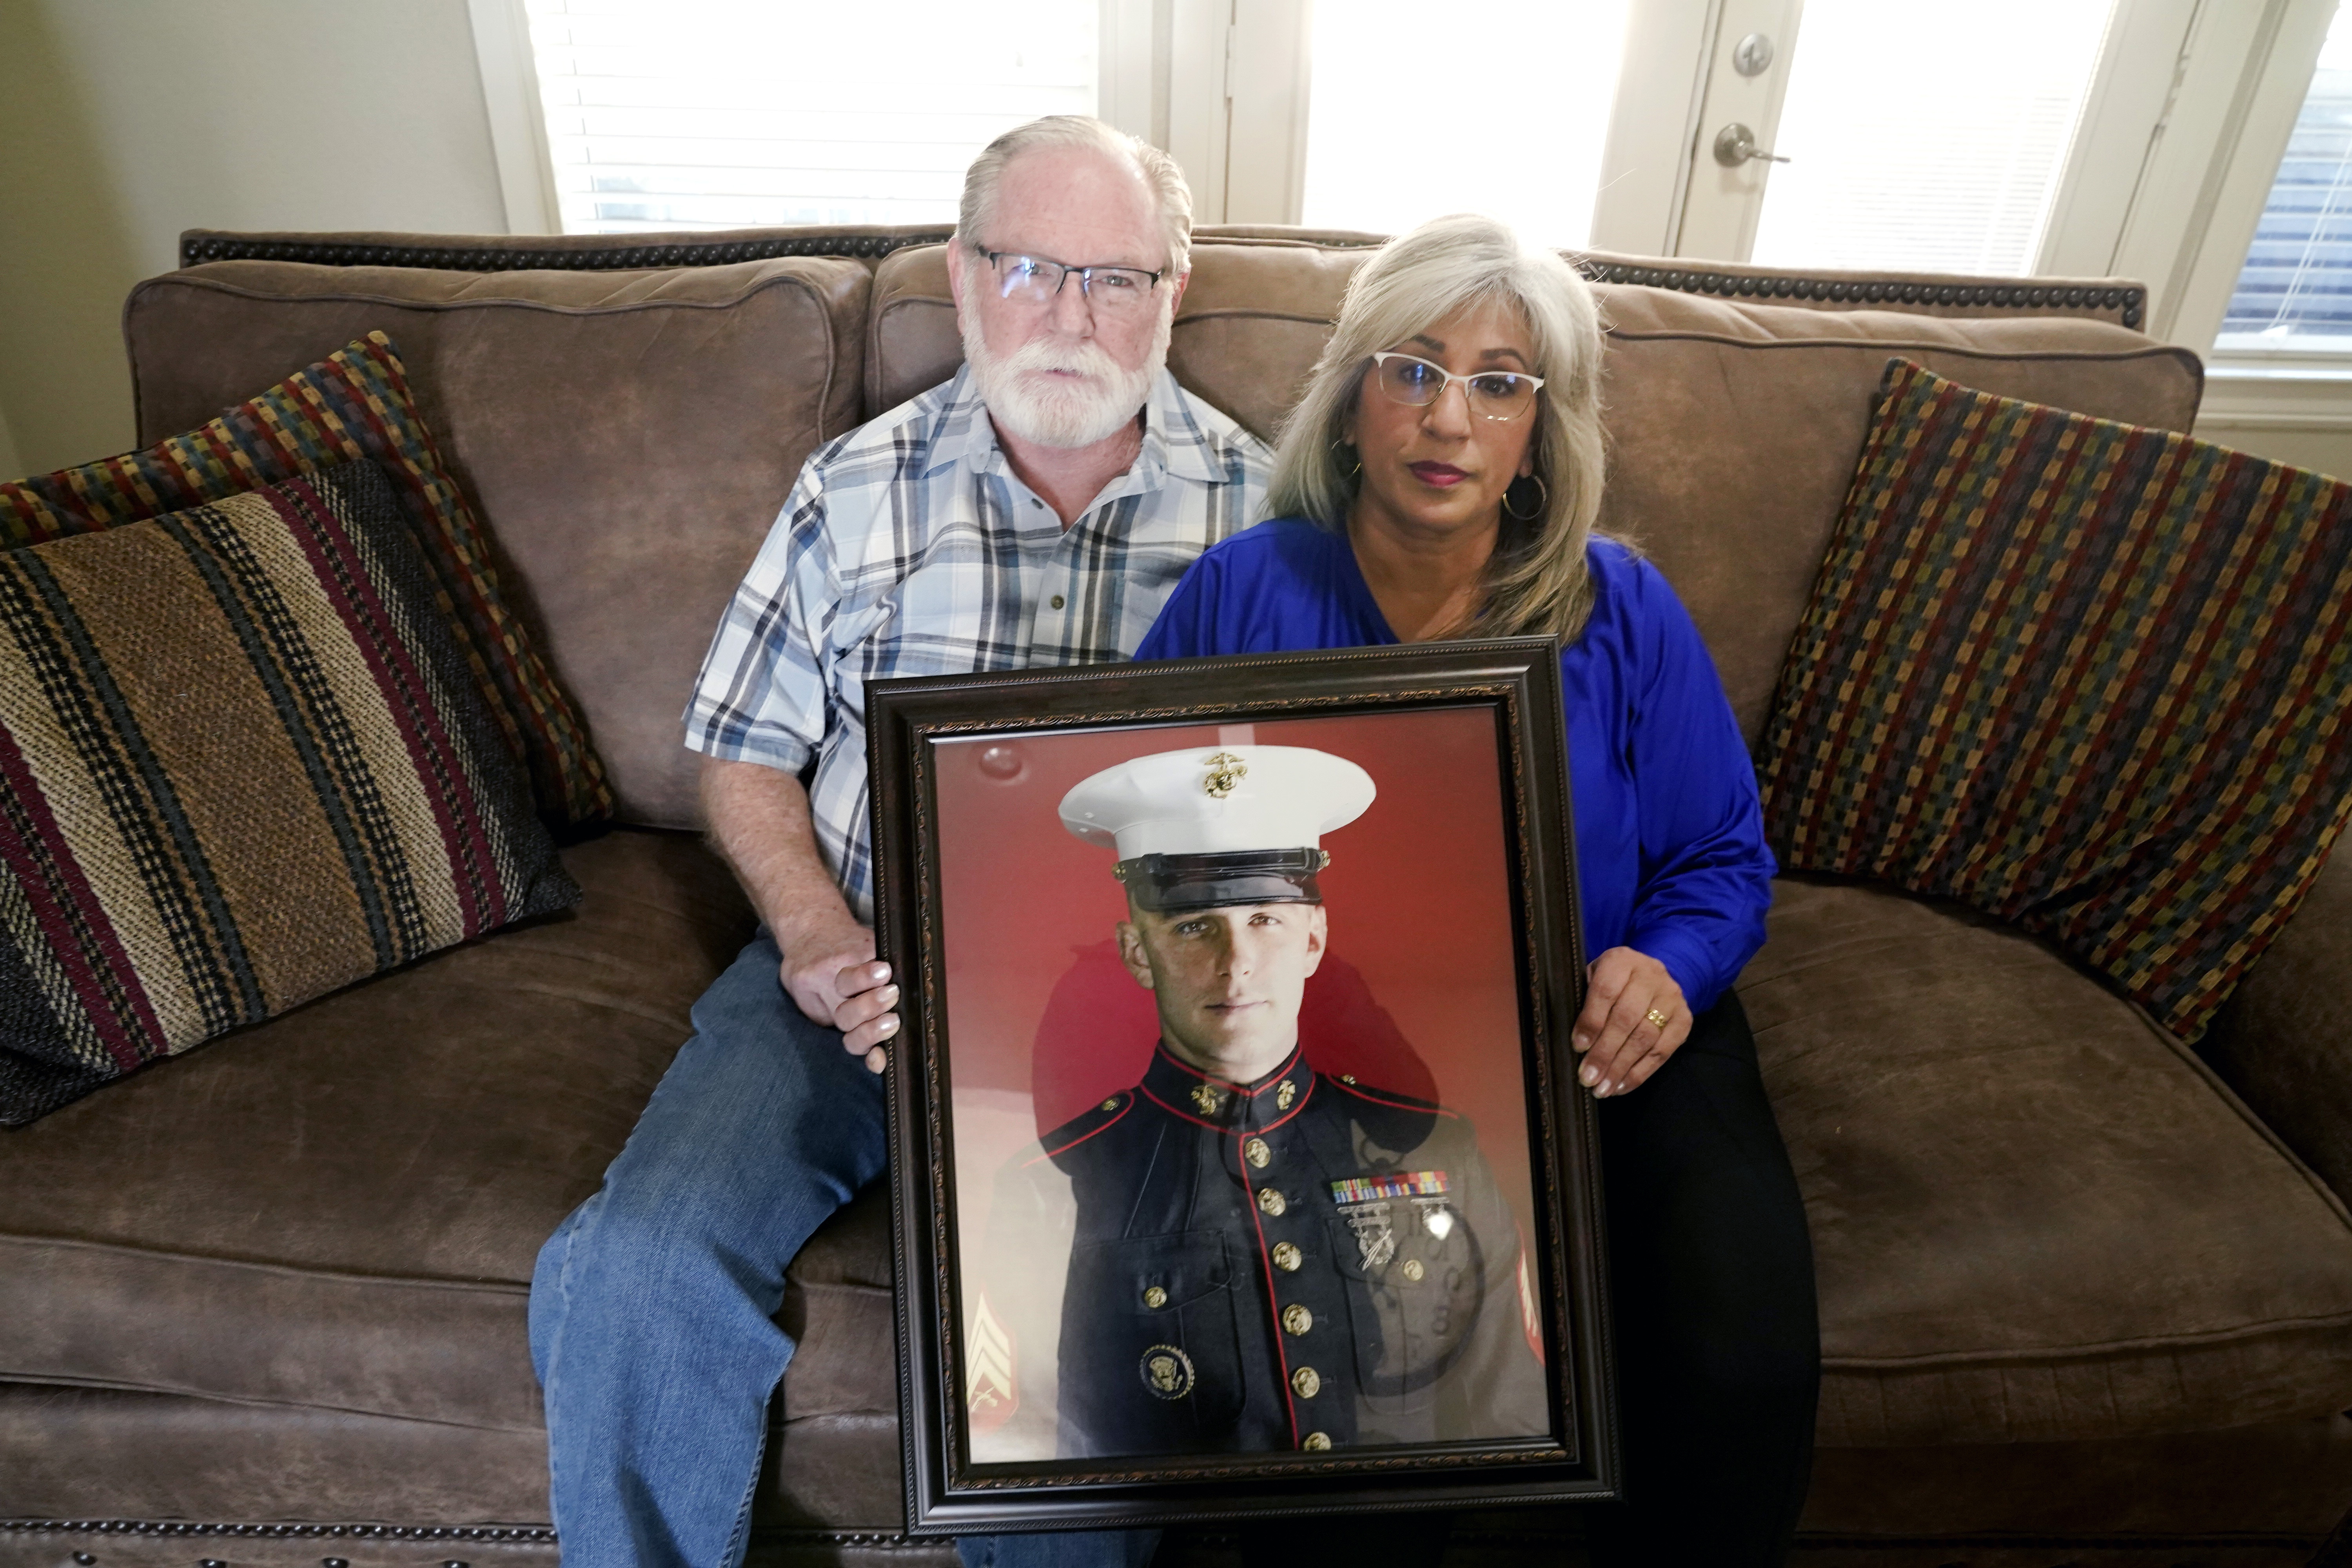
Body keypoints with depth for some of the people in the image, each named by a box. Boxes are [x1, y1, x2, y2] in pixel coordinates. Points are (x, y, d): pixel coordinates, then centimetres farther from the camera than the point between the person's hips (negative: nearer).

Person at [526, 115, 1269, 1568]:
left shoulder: (1258, 505, 3)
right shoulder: (858, 491, 6)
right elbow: (746, 753, 11)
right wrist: (815, 932, -7)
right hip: (857, 965, 2)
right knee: (635, 1271, -16)